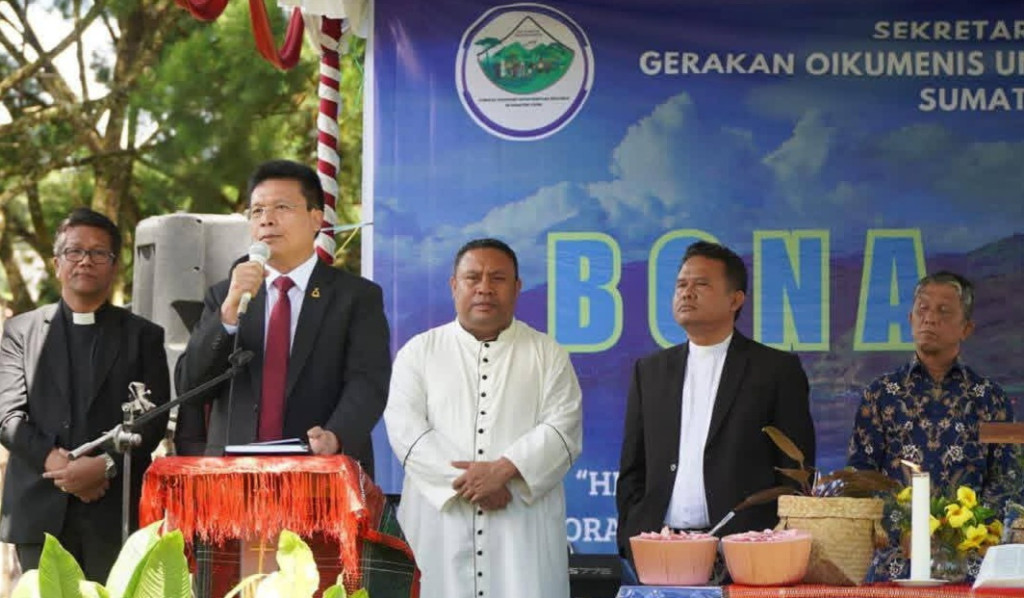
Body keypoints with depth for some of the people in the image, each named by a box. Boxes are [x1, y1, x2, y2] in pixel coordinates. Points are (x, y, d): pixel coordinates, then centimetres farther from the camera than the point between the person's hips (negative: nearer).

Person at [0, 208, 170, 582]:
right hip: (41, 510, 0)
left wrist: (105, 465, -13)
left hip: (117, 512, 0)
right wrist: (54, 463, -12)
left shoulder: (143, 336, 12)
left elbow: (153, 419, 3)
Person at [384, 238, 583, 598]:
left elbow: (563, 430, 0)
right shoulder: (419, 352, 12)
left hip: (523, 529, 0)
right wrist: (465, 481, -12)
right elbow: (405, 429, 0)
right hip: (440, 526, 0)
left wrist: (504, 469, -15)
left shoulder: (547, 354, 11)